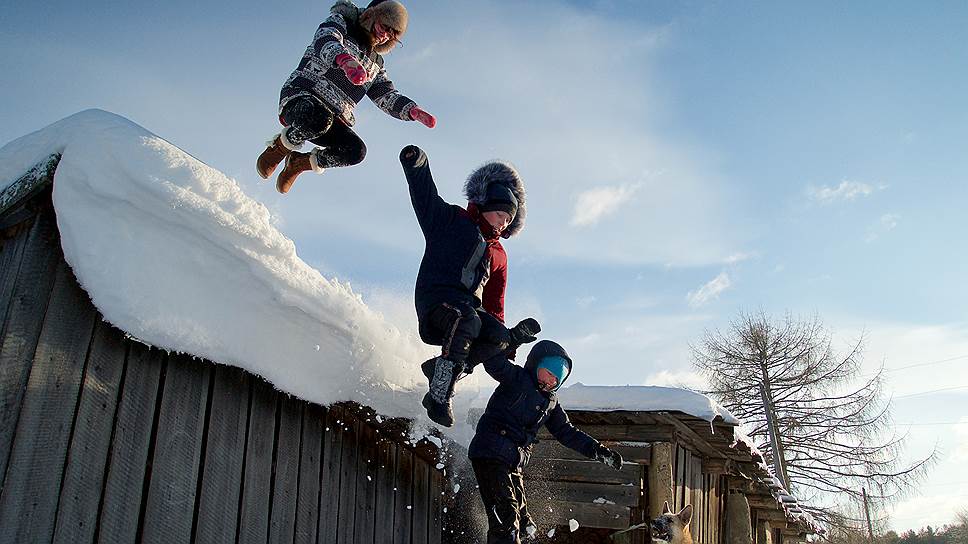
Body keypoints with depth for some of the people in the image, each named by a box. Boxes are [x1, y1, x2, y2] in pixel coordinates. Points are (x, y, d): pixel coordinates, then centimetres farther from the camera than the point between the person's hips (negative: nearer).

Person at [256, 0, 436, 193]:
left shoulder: (375, 63, 24)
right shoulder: (339, 22, 6)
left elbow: (387, 96, 16)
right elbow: (325, 41, -18)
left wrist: (413, 111, -7)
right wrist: (345, 60, -43)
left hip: (335, 118, 6)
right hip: (301, 98, -5)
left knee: (356, 151, -24)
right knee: (319, 119, -41)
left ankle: (299, 163, 2)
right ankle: (279, 147, -8)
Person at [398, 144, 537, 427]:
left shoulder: (498, 255, 27)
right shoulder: (452, 220, 12)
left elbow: (494, 302, 27)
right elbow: (425, 196, -2)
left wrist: (508, 335, 16)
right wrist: (417, 164, -21)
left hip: (470, 307, 6)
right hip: (436, 297, -6)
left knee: (500, 340, -22)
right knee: (467, 321, -38)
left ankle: (439, 366, -11)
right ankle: (439, 396, -35)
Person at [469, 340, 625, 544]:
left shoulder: (551, 401, 16)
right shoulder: (517, 379, -7)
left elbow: (566, 432, 19)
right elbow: (494, 363, -24)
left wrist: (598, 451, 11)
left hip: (514, 463, 9)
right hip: (490, 454, -9)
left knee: (520, 518, 13)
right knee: (506, 518, -18)